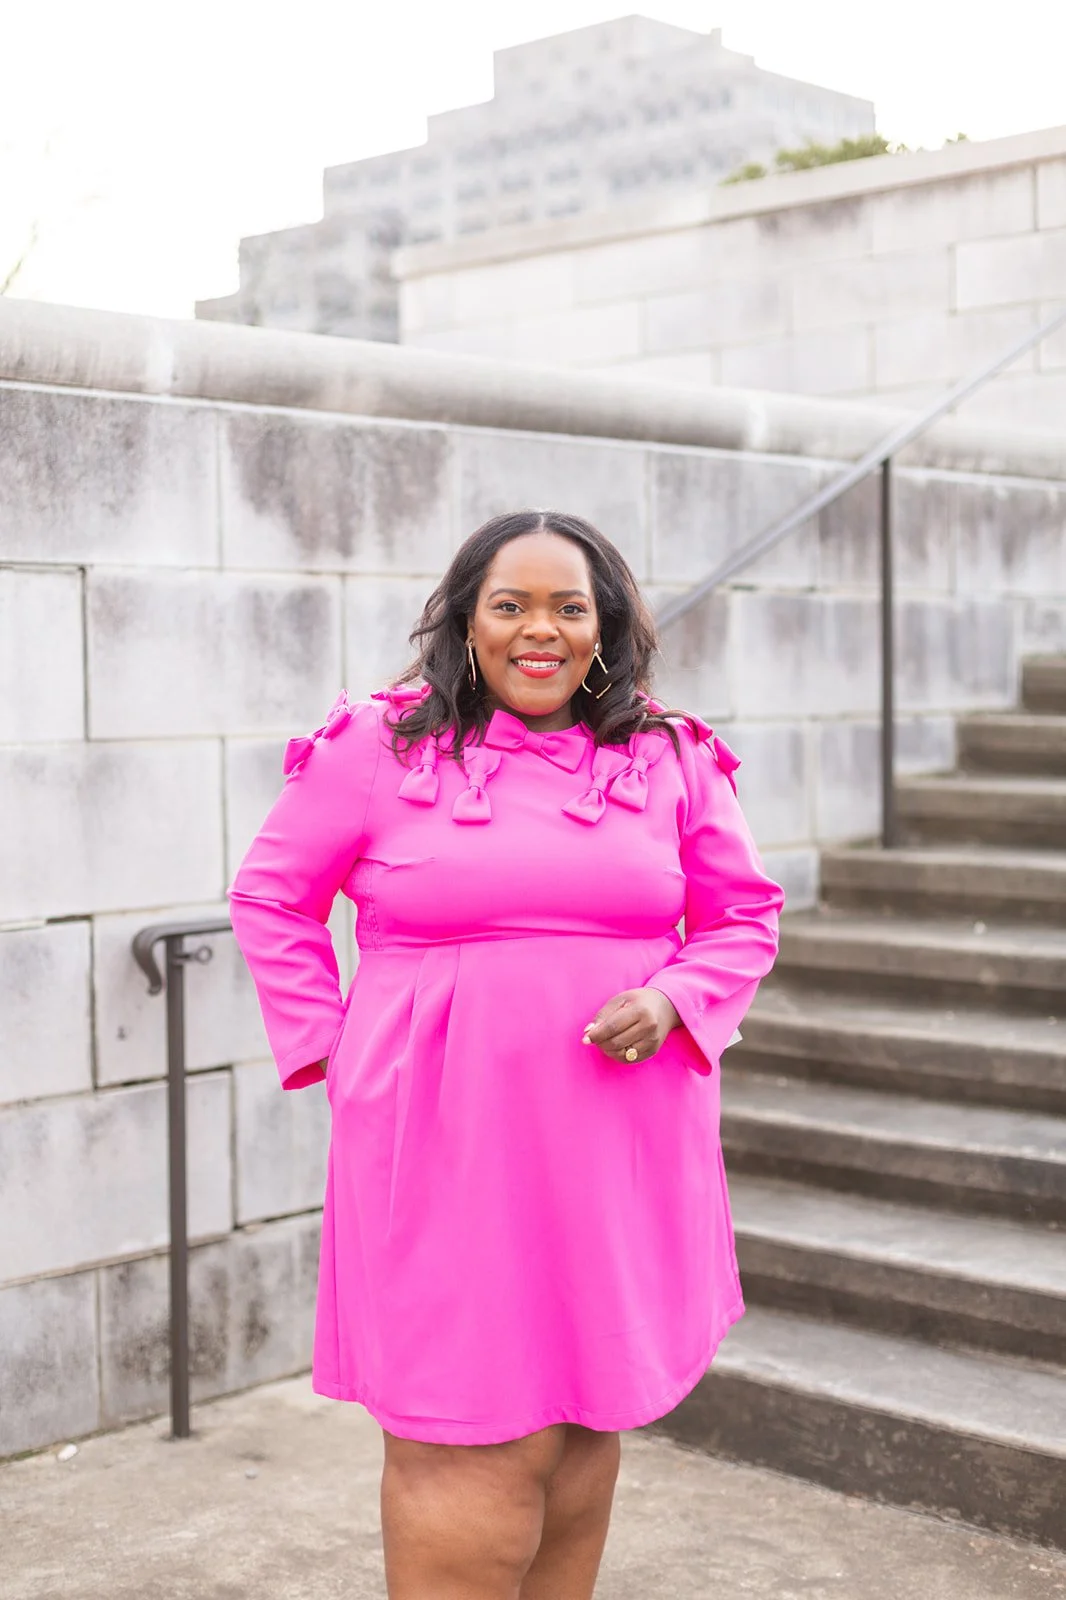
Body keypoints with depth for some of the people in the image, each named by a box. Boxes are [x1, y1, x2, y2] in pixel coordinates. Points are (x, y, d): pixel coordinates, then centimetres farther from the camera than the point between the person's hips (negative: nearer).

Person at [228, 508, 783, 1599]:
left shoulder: (672, 760, 6)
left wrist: (674, 1001, -5)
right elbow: (270, 897, 8)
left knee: (586, 1421, 13)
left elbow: (745, 915, 14)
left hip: (618, 1142, 3)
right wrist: (329, 1046, 0)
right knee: (473, 1440, -3)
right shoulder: (376, 747, -1)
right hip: (446, 1148, -3)